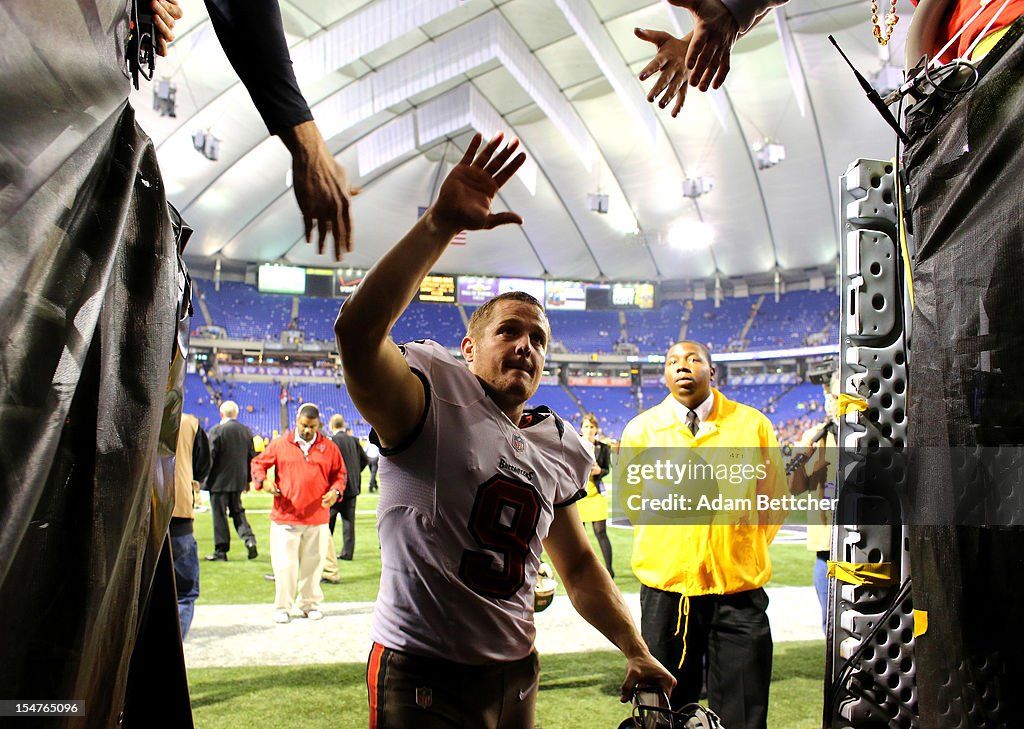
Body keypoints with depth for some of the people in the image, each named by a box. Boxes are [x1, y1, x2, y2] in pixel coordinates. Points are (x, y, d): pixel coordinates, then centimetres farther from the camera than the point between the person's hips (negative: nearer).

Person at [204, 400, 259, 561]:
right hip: (238, 481, 5)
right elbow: (252, 457, 9)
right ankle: (249, 540, -1)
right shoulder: (246, 431, 5)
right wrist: (247, 480, 18)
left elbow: (209, 456, -13)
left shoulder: (216, 430, -12)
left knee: (219, 515, 3)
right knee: (238, 511, 17)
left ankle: (221, 551, 9)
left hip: (219, 481, -5)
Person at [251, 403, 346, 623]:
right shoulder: (280, 444, 4)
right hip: (285, 517, -1)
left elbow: (339, 474, 12)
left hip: (317, 517, 1)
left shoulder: (329, 447, 7)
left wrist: (335, 491, -8)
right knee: (284, 564, 1)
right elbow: (258, 463, 11)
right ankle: (282, 607, 14)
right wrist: (263, 481, -9)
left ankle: (310, 604, 23)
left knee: (313, 563, 9)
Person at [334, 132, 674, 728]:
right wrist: (440, 226, -34)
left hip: (517, 675, 7)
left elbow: (579, 566, 16)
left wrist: (638, 654, 13)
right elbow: (357, 332, -32)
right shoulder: (434, 399, -12)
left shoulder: (556, 448, 8)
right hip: (424, 677, -6)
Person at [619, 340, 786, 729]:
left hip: (740, 591, 0)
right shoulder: (641, 429, 1)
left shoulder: (753, 424, 1)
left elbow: (773, 499, 12)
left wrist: (746, 552, 9)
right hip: (665, 587, 0)